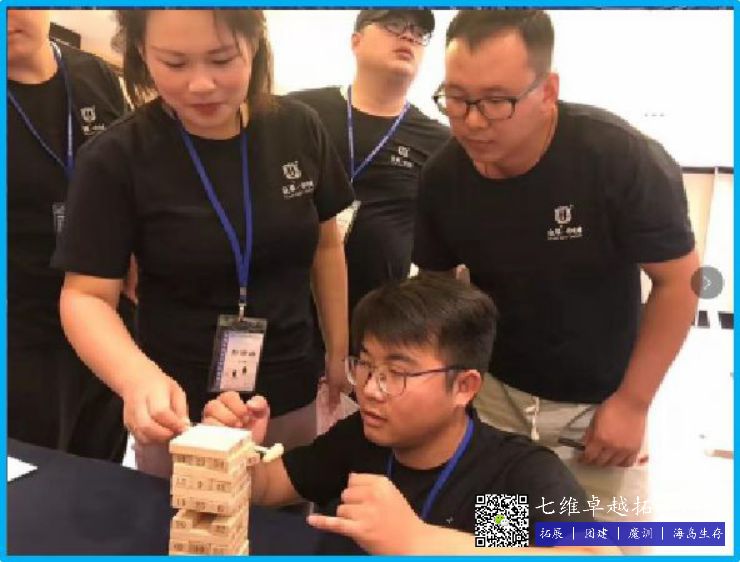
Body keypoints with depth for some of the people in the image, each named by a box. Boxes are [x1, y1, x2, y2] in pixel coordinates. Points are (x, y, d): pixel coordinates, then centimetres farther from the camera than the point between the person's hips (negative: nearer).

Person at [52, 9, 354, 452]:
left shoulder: (299, 130, -6)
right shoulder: (116, 158, -15)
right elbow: (86, 296, -14)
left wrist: (339, 356, 6)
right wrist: (138, 376, -33)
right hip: (182, 413, -3)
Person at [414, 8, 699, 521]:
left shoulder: (623, 159, -25)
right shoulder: (443, 176, -13)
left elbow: (678, 280, -14)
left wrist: (632, 401, -13)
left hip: (599, 402, -2)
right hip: (492, 392, 3)